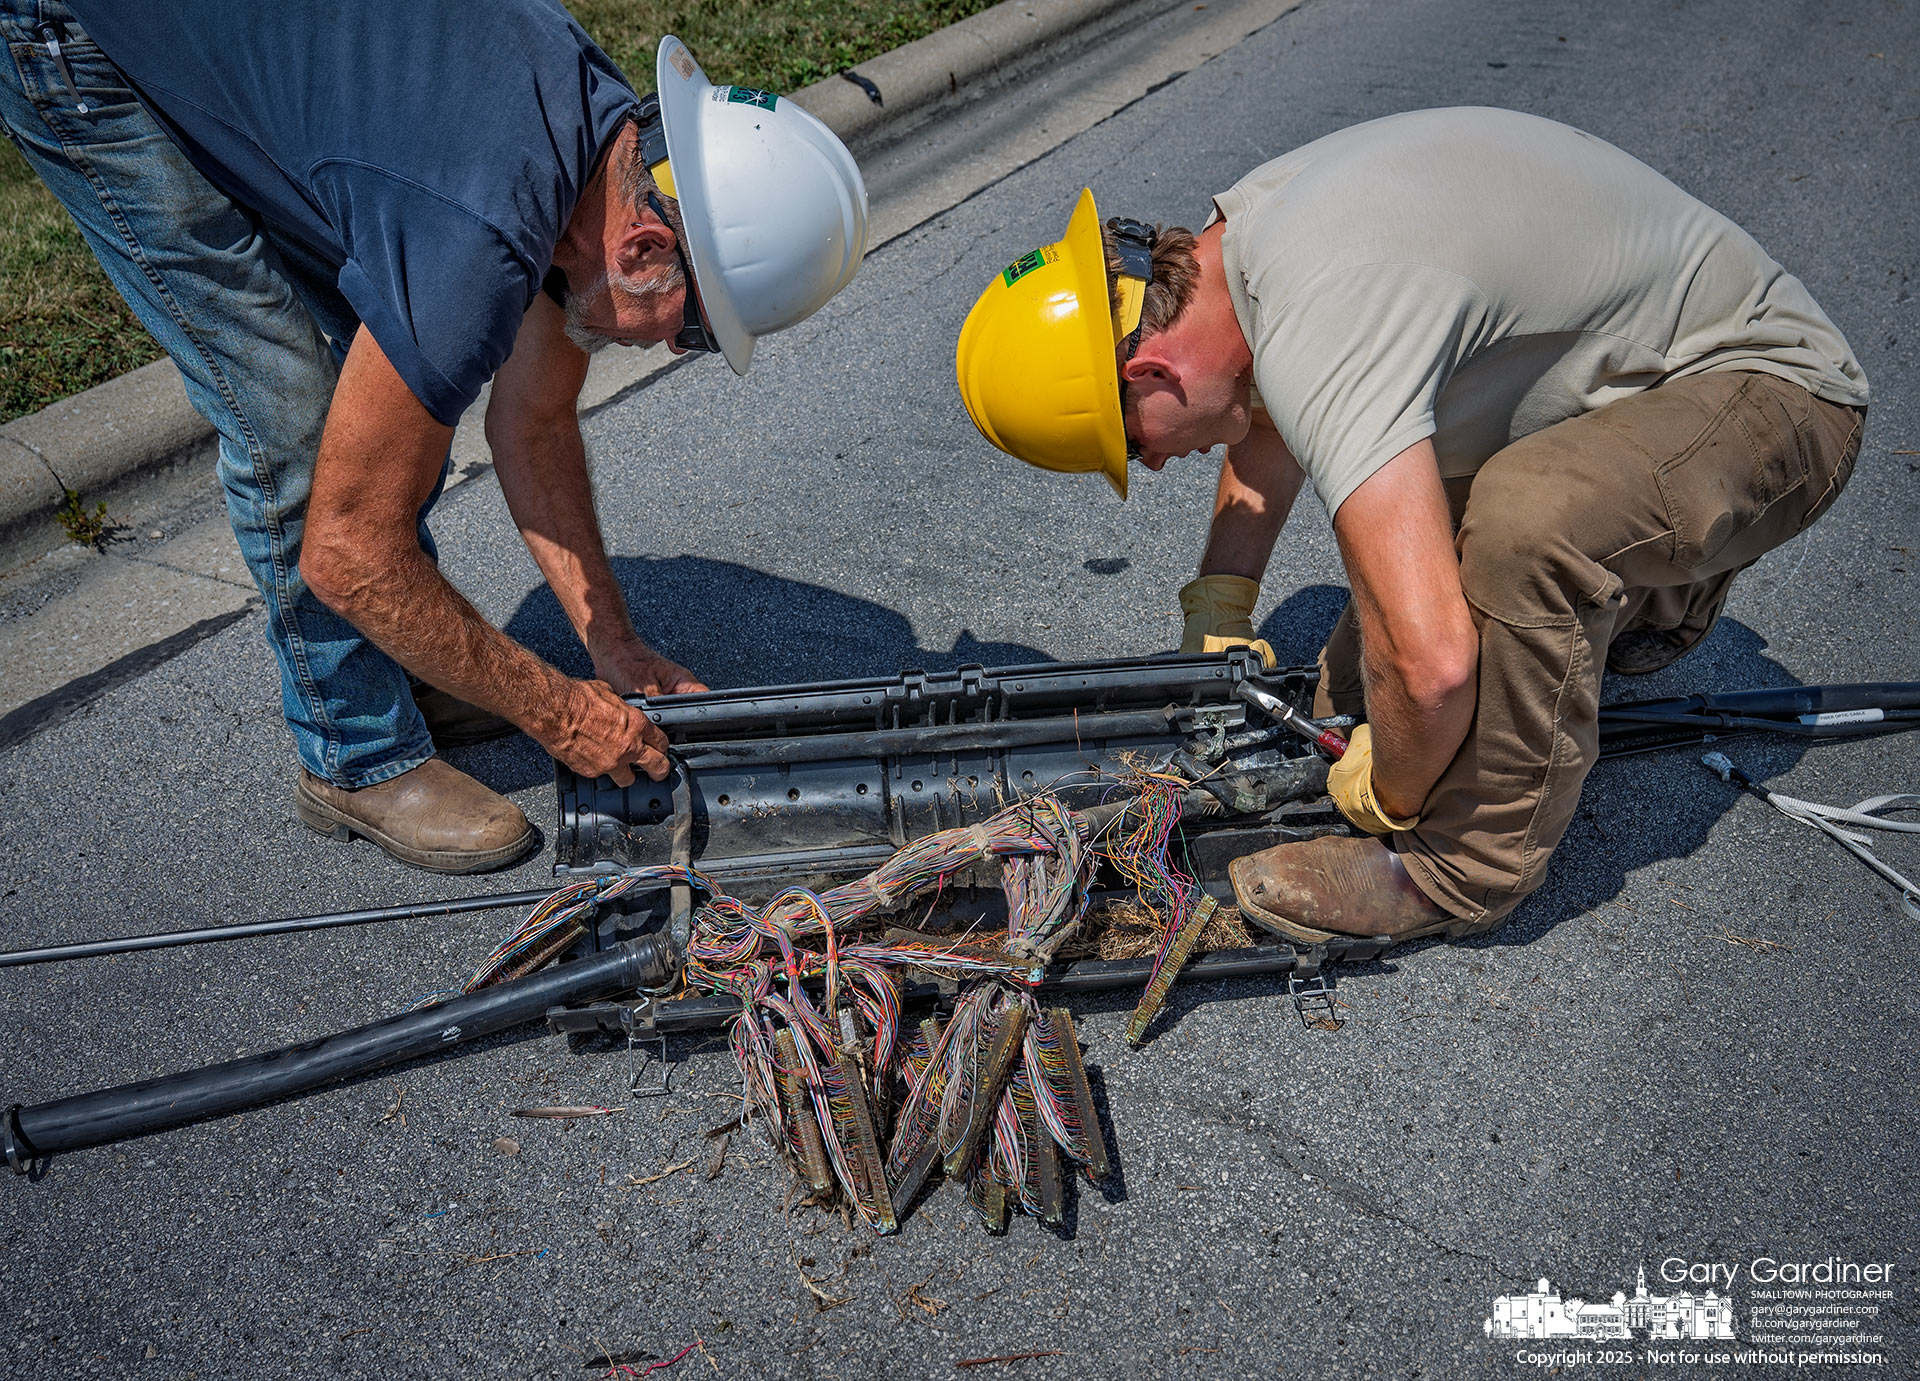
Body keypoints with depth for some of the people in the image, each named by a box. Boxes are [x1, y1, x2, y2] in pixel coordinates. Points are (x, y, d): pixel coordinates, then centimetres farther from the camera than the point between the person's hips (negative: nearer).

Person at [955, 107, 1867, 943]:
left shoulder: (1322, 335, -36)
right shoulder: (1243, 225, -5)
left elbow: (1430, 659, -42)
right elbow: (1264, 417, 17)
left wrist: (1390, 796, -20)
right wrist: (1218, 612, 10)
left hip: (1775, 392, -9)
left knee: (1527, 515, -35)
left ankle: (1462, 871, -15)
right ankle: (1649, 594, 26)